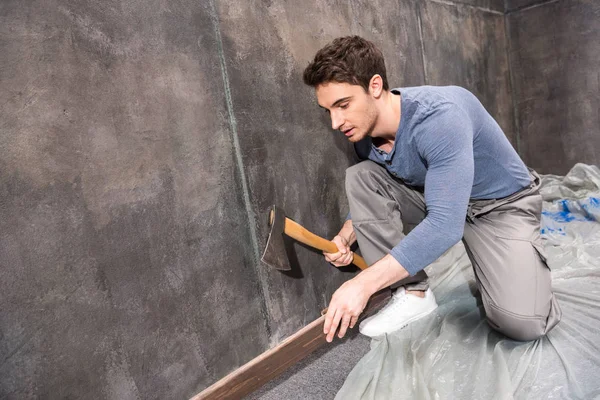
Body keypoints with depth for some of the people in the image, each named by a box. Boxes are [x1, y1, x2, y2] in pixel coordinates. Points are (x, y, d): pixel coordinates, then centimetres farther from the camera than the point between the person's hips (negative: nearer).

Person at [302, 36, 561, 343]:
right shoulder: (364, 133, -10)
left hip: (502, 205, -6)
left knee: (521, 323, -27)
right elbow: (370, 197, 7)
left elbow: (445, 224, -39)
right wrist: (345, 236, -13)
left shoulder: (438, 116, -33)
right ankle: (412, 293, -8)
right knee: (359, 177, -15)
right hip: (435, 199, 6)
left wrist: (364, 283, -41)